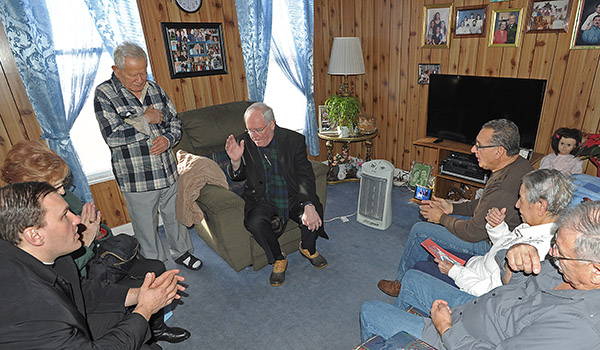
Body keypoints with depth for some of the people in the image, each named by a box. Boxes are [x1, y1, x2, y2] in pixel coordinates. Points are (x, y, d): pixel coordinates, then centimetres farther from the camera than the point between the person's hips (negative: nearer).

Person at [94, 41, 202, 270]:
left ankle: (182, 252, 44)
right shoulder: (104, 94, -9)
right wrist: (146, 119, -15)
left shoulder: (155, 89, 5)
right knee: (146, 228, 12)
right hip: (136, 179, -4)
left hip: (168, 173, 4)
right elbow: (113, 136, -20)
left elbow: (175, 122, 11)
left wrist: (168, 138, -9)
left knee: (175, 216, 20)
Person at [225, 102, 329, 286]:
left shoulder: (293, 140, -10)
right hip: (262, 200, 0)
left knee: (313, 216, -26)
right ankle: (278, 260, 0)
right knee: (255, 223, -30)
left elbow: (305, 175, -14)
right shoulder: (244, 142, -6)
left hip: (292, 197, 0)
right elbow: (238, 177, 4)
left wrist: (309, 206, -31)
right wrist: (236, 161, -21)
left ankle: (308, 248, 11)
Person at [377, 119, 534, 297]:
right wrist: (452, 207, 4)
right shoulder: (519, 163, -2)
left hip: (489, 245, -10)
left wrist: (442, 218, -8)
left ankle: (402, 284, 18)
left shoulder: (503, 189, -34)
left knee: (420, 230, -5)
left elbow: (472, 233, -25)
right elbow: (486, 203, 10)